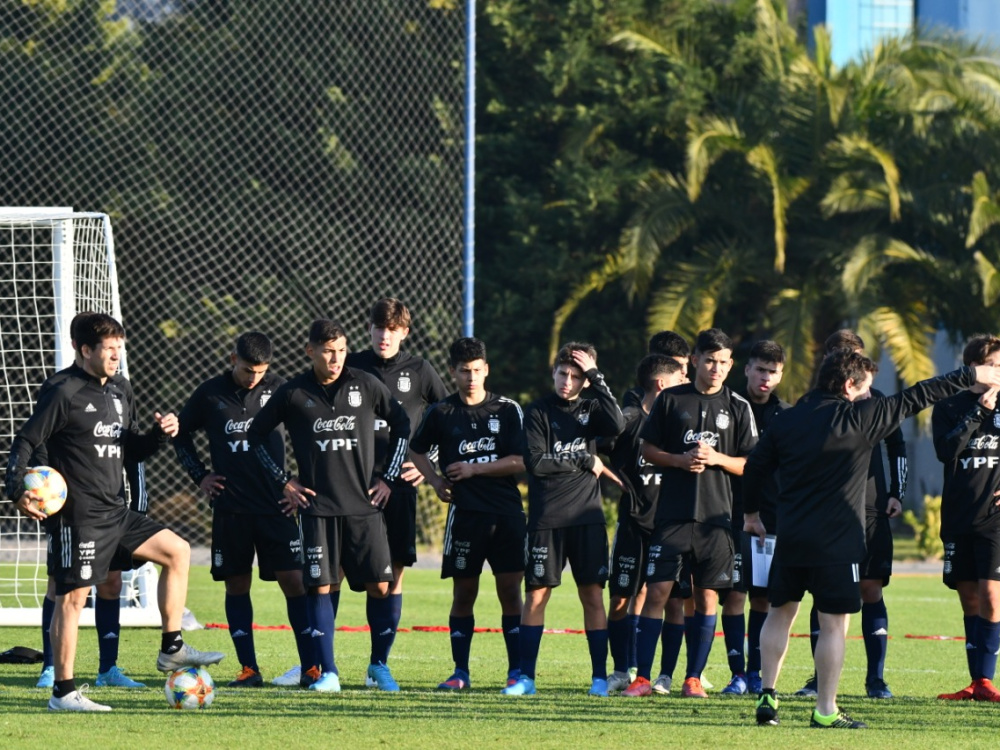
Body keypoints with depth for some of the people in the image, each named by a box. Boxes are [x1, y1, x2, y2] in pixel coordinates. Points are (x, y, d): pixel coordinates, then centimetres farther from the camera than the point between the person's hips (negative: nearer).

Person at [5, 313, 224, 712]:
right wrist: (17, 492, -24)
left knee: (177, 551, 9)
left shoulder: (117, 395, 15)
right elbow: (26, 441, -12)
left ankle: (172, 649, 13)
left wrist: (159, 434, 3)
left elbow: (132, 449, 24)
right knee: (73, 596, -7)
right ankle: (63, 692, -2)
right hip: (77, 514, -9)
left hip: (113, 511, 9)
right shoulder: (63, 392, -10)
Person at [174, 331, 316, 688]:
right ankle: (249, 668, 9)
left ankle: (311, 667, -6)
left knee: (293, 580, -7)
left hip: (275, 505, -1)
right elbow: (181, 434, 17)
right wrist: (199, 475, 7)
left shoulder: (278, 390, 0)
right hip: (230, 508, 1)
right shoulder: (210, 394, 2)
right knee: (236, 584, 3)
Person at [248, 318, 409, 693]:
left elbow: (401, 425, 13)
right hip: (317, 507, -1)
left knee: (380, 586, -3)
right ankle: (328, 672, 3)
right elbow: (256, 436, 10)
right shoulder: (293, 394, 0)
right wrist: (284, 481, 4)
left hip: (364, 505, 1)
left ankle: (379, 665, 14)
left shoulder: (367, 386, 1)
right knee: (320, 586, -4)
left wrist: (387, 477, 8)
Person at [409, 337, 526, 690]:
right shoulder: (441, 412, 5)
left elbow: (521, 461, -3)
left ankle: (517, 670, 3)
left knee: (510, 591, -2)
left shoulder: (508, 410, 3)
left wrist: (475, 469, -9)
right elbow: (417, 449, 20)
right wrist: (436, 481, 5)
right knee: (463, 593, 2)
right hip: (464, 513, 0)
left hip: (507, 513, 0)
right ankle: (460, 671, 10)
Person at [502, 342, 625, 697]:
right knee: (535, 595, 0)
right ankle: (526, 677, 5)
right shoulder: (538, 412, 2)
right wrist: (584, 461, -6)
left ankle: (600, 676, 6)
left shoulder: (591, 410, 9)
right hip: (546, 518, -2)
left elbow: (617, 425, -14)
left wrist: (596, 377, -10)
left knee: (593, 596, 1)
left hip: (587, 517, 2)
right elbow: (535, 462, -9)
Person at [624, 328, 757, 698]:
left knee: (707, 596, 3)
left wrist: (716, 458, -11)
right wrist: (681, 460, -9)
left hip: (716, 515, 1)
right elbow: (648, 449, 7)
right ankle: (641, 677, -2)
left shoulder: (738, 407, 6)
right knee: (657, 591, -5)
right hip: (672, 513, -1)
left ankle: (693, 678, 11)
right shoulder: (670, 400, 5)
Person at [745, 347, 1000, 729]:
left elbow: (755, 466, 10)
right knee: (834, 623, 0)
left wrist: (751, 513, 27)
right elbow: (917, 397, -4)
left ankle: (767, 697, 10)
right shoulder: (860, 418, -9)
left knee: (780, 613, 15)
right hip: (836, 541, -5)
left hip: (789, 540, 5)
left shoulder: (785, 421, 5)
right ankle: (825, 710, -1)